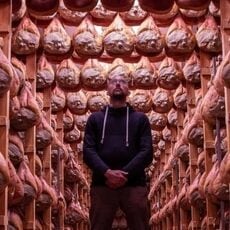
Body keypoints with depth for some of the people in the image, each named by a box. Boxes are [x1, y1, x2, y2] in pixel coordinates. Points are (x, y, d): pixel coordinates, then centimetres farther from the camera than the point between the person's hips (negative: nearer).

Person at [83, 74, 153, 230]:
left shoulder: (140, 118, 14)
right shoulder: (95, 118, 16)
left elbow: (147, 152, 1)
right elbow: (88, 151, 3)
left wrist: (125, 174, -14)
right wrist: (107, 172, -15)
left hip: (134, 185, 0)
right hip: (102, 185, 1)